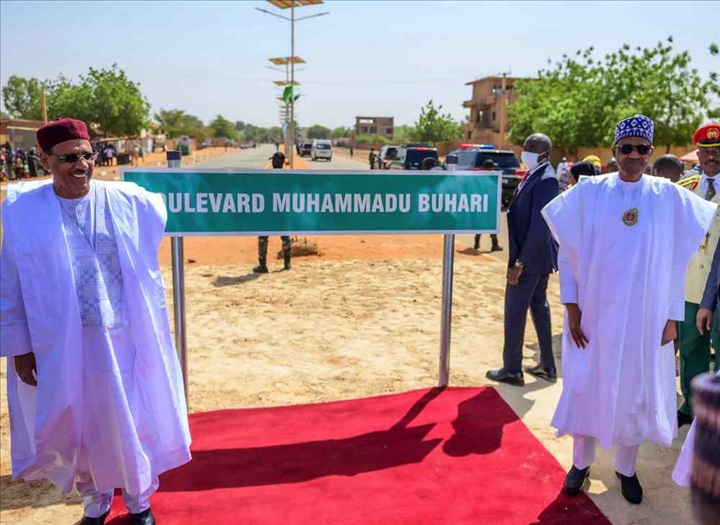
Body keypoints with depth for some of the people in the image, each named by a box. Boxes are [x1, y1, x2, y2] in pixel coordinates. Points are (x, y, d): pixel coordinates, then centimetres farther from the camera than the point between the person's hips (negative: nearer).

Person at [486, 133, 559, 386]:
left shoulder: (545, 180, -21)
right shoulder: (533, 176, 9)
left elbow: (539, 227, -26)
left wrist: (520, 262, -25)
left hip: (530, 256, -10)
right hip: (536, 253, 10)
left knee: (515, 311, 0)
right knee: (539, 306, 17)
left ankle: (512, 370, 13)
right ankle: (547, 366, 29)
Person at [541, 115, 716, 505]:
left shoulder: (669, 197, 0)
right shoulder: (589, 192, -4)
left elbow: (677, 260, 3)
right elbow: (568, 250, -1)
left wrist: (672, 316, 0)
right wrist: (571, 304, -6)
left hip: (645, 316, 1)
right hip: (594, 312, -1)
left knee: (636, 390, 11)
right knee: (587, 386, 9)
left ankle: (625, 467, 30)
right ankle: (581, 462, 27)